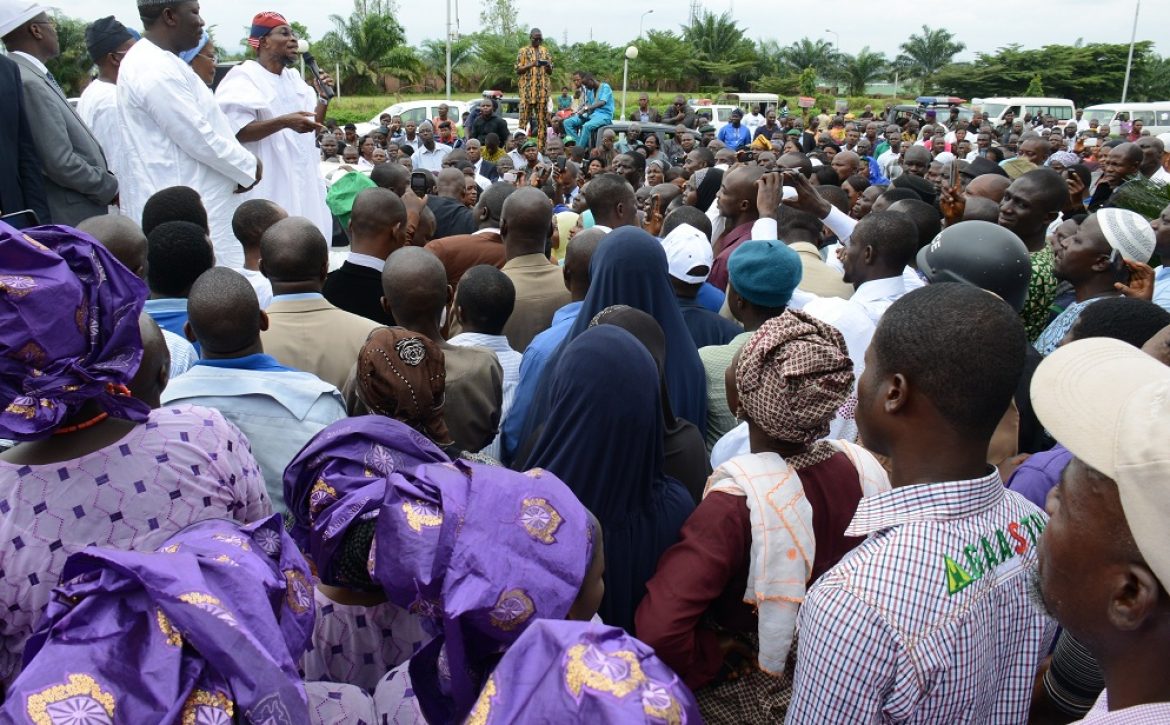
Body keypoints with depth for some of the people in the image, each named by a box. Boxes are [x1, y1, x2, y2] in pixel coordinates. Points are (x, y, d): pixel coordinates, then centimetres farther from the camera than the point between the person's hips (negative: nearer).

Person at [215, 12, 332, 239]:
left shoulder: (294, 77, 16)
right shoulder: (243, 77, -8)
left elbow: (314, 124, 20)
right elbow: (236, 131, -19)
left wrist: (324, 97, 3)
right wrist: (284, 122, -30)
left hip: (301, 180, 8)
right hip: (268, 185, -8)